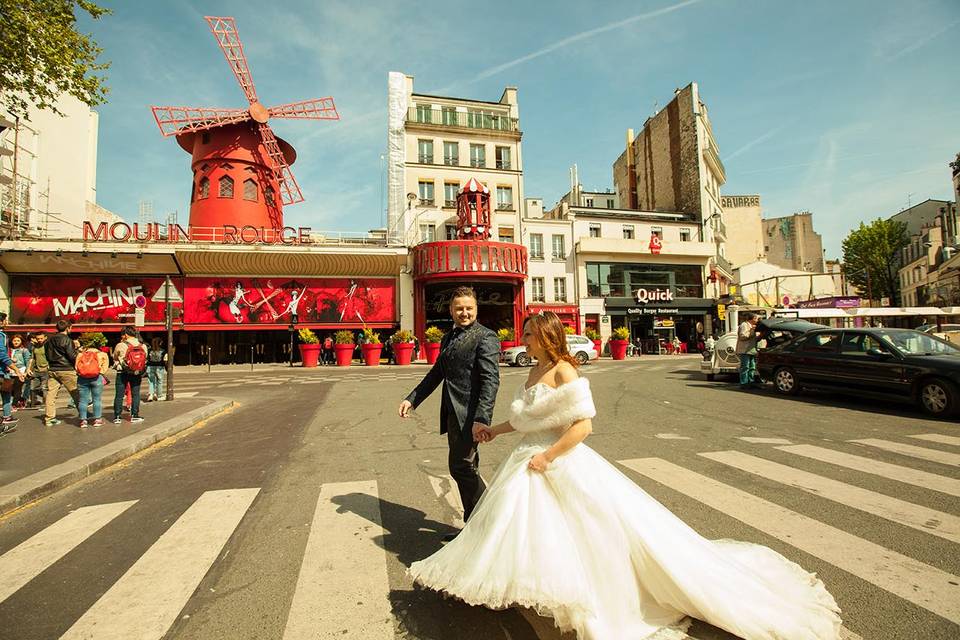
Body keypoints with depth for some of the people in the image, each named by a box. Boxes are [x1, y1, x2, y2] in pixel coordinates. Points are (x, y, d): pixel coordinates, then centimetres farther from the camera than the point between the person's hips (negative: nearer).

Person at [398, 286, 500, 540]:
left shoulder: (485, 337, -11)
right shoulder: (448, 338, 15)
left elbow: (491, 379, -19)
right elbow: (436, 373, 22)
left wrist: (481, 418, -28)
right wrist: (412, 399, 17)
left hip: (470, 414, -8)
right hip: (453, 414, 9)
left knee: (461, 467, -4)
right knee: (467, 469, 16)